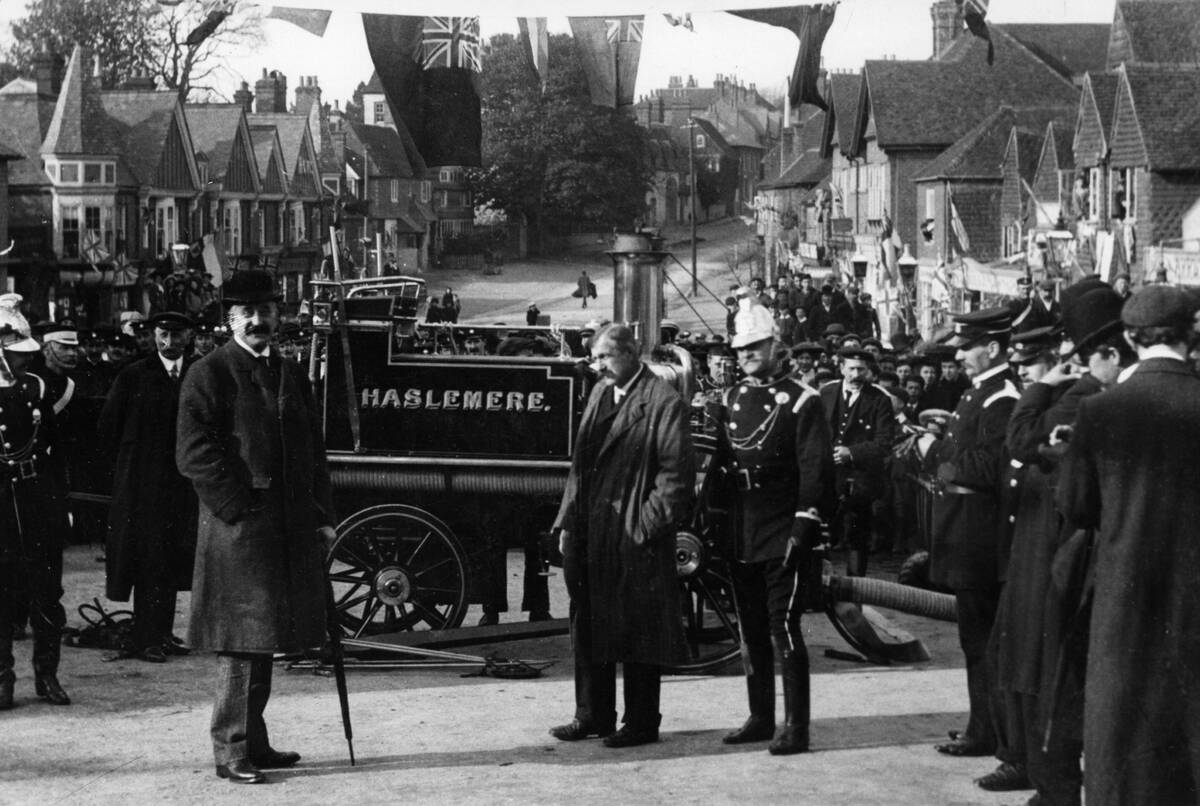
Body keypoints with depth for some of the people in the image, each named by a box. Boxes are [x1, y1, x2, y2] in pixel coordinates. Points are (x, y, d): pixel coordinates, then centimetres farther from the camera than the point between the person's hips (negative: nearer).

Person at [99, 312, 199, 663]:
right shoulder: (133, 376, -1)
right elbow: (108, 428, 4)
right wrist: (127, 470, 4)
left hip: (184, 484, 4)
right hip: (142, 486, -3)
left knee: (173, 559, 7)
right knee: (147, 559, -6)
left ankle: (162, 633, 16)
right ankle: (144, 639, -3)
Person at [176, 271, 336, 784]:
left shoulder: (291, 375, 17)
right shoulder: (208, 375, -4)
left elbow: (312, 451, 19)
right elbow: (194, 453, -11)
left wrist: (322, 515, 11)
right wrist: (239, 508, -15)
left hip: (290, 529, 7)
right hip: (238, 528, -7)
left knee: (263, 639, 13)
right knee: (242, 638, -6)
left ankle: (253, 742, 22)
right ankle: (232, 751, 1)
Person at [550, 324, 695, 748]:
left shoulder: (663, 402, -10)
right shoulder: (600, 394, 14)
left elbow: (677, 473, -13)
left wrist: (646, 526, -16)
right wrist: (568, 521, 10)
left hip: (635, 537, -8)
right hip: (589, 534, 8)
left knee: (637, 630, 1)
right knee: (586, 627, 13)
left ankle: (641, 724, 11)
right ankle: (592, 716, 25)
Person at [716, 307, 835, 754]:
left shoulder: (801, 401, -5)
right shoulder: (731, 399, 14)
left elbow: (815, 468, -10)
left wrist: (805, 526, -17)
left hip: (783, 536, -7)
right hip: (741, 535, 7)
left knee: (784, 626, -9)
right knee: (751, 629, 12)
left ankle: (796, 726, -5)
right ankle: (760, 718, 22)